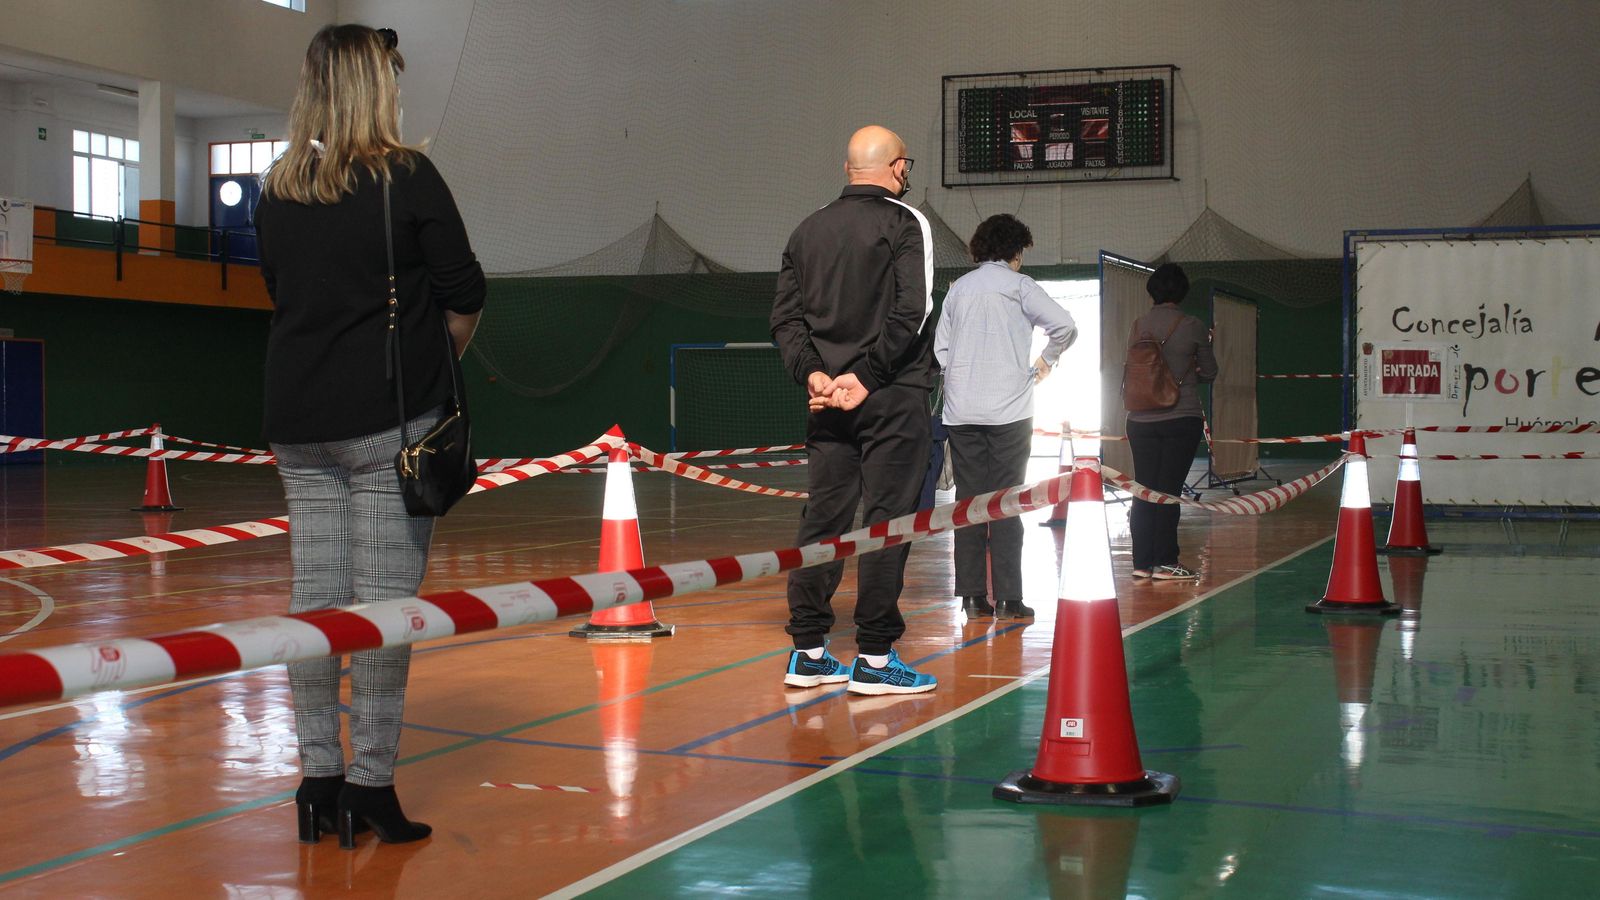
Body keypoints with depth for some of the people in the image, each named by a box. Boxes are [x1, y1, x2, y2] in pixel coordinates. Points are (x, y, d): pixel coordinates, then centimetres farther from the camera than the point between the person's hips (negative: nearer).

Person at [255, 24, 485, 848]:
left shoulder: (277, 192, 8)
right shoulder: (407, 178, -6)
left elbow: (282, 294, 14)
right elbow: (463, 298, -4)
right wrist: (435, 359, 13)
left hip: (298, 421, 5)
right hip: (390, 417, -5)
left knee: (313, 595, 7)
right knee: (382, 601, -2)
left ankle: (319, 780, 13)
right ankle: (369, 785, 1)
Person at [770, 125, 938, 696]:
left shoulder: (809, 231, 13)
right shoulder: (905, 224, -4)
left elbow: (785, 316, 7)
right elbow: (912, 312, -16)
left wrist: (813, 373, -3)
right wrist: (867, 376, -13)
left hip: (828, 398, 6)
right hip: (892, 397, -6)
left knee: (822, 518, 9)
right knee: (887, 520, -2)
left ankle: (808, 653, 12)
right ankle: (874, 659, -1)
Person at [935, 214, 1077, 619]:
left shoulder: (959, 288, 11)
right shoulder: (1019, 285, -2)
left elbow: (940, 347, 9)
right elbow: (1065, 325, -13)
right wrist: (1045, 362, 2)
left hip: (961, 411, 4)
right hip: (1008, 409, -4)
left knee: (968, 500, 7)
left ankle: (972, 594, 6)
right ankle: (1007, 598, -3)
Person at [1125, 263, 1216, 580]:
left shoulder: (1138, 325, 2)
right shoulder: (1193, 327, -7)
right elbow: (1210, 373, 4)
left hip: (1140, 420, 4)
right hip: (1181, 419, -4)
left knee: (1143, 490, 8)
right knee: (1169, 491, 0)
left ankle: (1142, 562, 11)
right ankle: (1164, 562, 2)